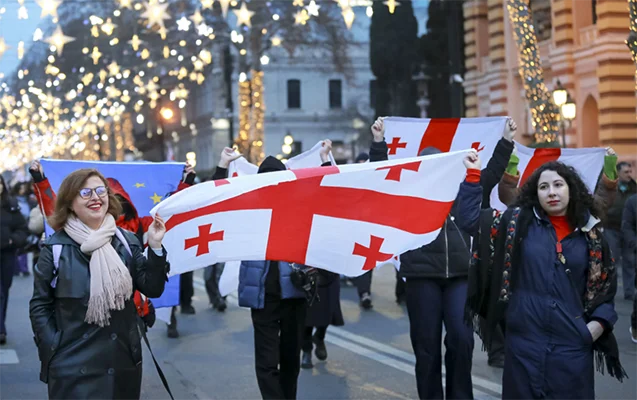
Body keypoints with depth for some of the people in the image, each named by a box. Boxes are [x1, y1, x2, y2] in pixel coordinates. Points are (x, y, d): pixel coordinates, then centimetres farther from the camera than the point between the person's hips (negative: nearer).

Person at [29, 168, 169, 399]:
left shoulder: (127, 241, 4)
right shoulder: (56, 247, -3)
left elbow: (152, 289, 1)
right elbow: (39, 305, 1)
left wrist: (155, 247, -10)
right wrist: (51, 350, -7)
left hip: (124, 363, 3)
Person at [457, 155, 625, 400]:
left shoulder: (590, 234, 6)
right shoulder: (519, 222, 3)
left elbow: (605, 283, 12)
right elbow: (468, 219, 0)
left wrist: (599, 322, -2)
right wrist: (473, 175, -3)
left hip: (572, 343, 1)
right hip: (524, 340, -1)